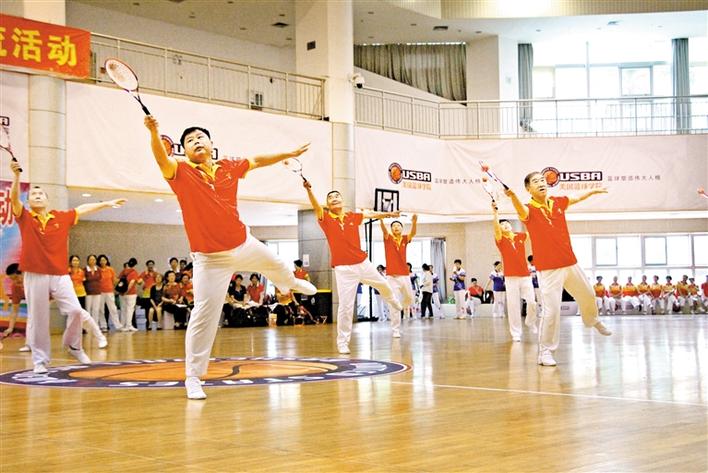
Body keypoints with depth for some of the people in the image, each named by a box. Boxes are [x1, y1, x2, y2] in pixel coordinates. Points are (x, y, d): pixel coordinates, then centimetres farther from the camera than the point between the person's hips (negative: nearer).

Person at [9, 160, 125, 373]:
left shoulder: (62, 217, 10)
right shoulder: (25, 218, 2)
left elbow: (82, 209, 20)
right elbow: (14, 199, -13)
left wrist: (107, 203, 25)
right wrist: (16, 175, -29)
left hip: (60, 274, 2)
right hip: (35, 275, -2)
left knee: (75, 310, -6)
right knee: (38, 319, 0)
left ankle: (73, 346, 19)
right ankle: (40, 359, 12)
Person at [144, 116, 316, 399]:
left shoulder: (229, 168, -1)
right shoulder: (181, 173, -13)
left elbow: (257, 161, 16)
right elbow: (162, 159, -33)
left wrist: (290, 154, 24)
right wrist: (154, 132, -53)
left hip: (245, 245, 5)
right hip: (210, 258, -5)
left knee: (277, 266, 32)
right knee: (204, 314, -12)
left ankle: (291, 283, 72)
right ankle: (192, 377, 2)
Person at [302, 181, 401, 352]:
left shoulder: (353, 217, 2)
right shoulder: (325, 218, -8)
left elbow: (372, 214, 14)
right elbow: (316, 206, -25)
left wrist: (389, 214, 19)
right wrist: (308, 190, -43)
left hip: (363, 263, 4)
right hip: (343, 269, -4)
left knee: (383, 285, 26)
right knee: (345, 306, -9)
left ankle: (394, 304, 61)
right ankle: (342, 342, 7)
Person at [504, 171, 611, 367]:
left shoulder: (559, 202, 2)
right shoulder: (529, 209, -15)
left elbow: (577, 198, 23)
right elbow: (521, 210, -40)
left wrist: (594, 191, 37)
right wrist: (513, 196, -61)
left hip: (571, 264, 6)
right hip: (549, 270, -6)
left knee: (587, 296, 25)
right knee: (552, 310, -15)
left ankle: (593, 321, 57)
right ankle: (545, 352, 0)